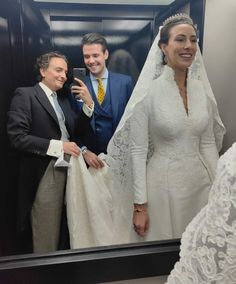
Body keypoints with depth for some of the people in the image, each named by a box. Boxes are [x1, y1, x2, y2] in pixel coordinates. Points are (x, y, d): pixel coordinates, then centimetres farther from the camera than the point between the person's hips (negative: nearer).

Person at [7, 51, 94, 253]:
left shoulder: (63, 99, 16)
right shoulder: (25, 95, -5)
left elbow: (76, 132, 9)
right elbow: (17, 137, -15)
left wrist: (88, 104, -3)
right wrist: (58, 145, -18)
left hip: (67, 171, 6)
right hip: (44, 175, -6)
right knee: (47, 238, 5)